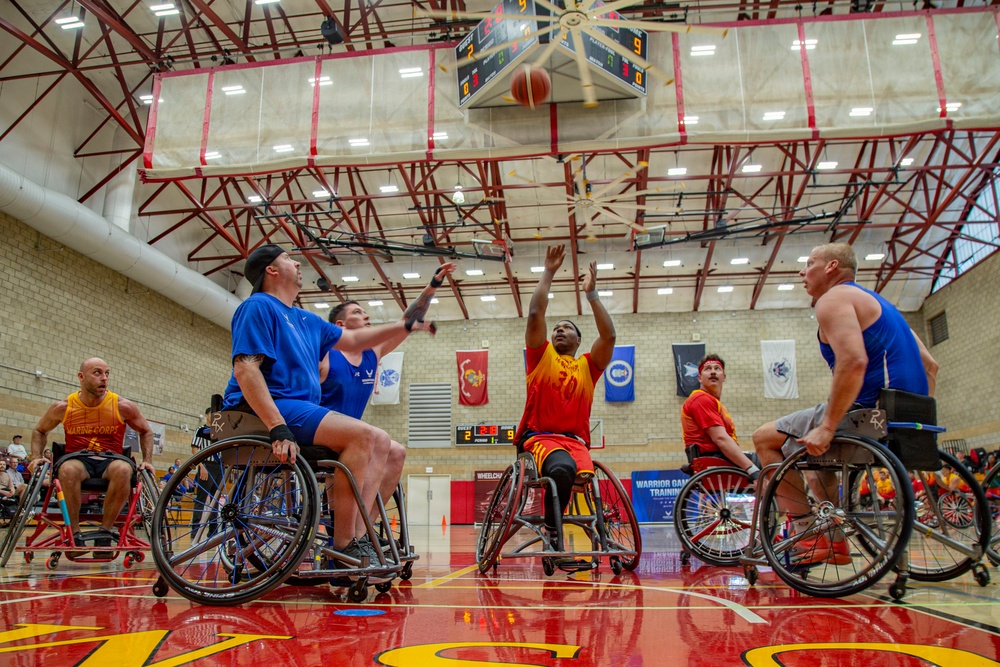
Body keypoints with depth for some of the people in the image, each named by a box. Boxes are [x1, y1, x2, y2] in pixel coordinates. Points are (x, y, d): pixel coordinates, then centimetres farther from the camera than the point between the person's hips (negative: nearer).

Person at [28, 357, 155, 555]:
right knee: (68, 469, -37)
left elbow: (145, 432, 13)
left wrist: (147, 460, 1)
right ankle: (74, 532, -21)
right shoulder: (63, 407, 2)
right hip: (78, 458, 1)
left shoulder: (123, 406, -1)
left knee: (124, 469, -37)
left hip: (110, 459, 0)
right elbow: (40, 431, 21)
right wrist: (36, 457, 5)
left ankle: (105, 531, -21)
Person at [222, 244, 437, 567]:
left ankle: (357, 537, -10)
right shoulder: (258, 307, -4)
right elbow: (245, 369, -17)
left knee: (380, 442, 0)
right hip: (267, 409, -10)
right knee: (362, 435, -26)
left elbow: (352, 340, 34)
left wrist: (403, 326, 31)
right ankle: (343, 547, -22)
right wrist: (278, 428, -28)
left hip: (303, 410, 10)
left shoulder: (306, 320, 23)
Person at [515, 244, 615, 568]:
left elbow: (609, 335, 2)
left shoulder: (587, 366, 18)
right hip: (540, 436, -2)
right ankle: (552, 532, -17)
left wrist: (592, 293, 2)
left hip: (576, 440, 2)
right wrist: (548, 273, 6)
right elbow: (535, 314, 3)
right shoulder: (541, 357, 15)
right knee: (561, 469, -37)